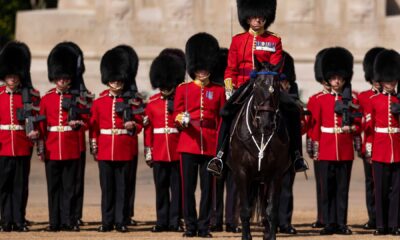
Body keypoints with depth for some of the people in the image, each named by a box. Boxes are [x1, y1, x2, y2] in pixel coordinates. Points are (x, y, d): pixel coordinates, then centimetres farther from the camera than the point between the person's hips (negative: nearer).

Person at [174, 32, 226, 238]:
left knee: (207, 187, 1)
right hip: (189, 142, -1)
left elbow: (222, 120, 9)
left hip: (210, 144, 1)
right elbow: (176, 114, 5)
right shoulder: (183, 89, 7)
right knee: (188, 187, -1)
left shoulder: (218, 91, 9)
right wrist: (182, 119, -19)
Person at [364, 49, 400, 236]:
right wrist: (368, 150, -1)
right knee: (381, 189, 1)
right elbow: (369, 128, 2)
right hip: (380, 151, -2)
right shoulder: (373, 101, 3)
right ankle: (381, 225, 5)